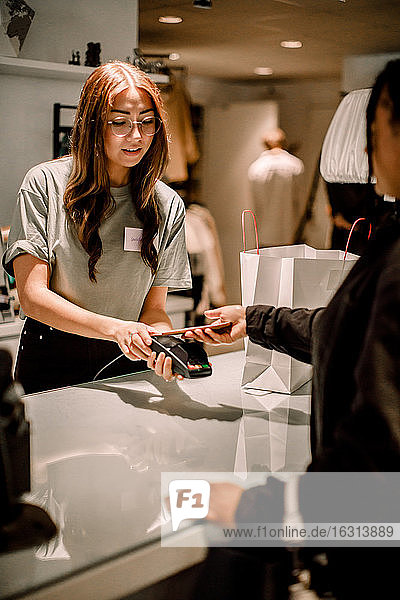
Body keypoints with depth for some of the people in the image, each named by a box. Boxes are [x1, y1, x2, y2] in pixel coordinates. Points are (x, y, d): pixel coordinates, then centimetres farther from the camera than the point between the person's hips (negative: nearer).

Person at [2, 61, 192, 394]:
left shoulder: (168, 206, 5)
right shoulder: (45, 183, -4)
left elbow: (154, 308, 5)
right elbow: (32, 296, -9)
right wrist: (115, 328, -22)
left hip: (126, 367, 2)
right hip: (51, 365, -2)